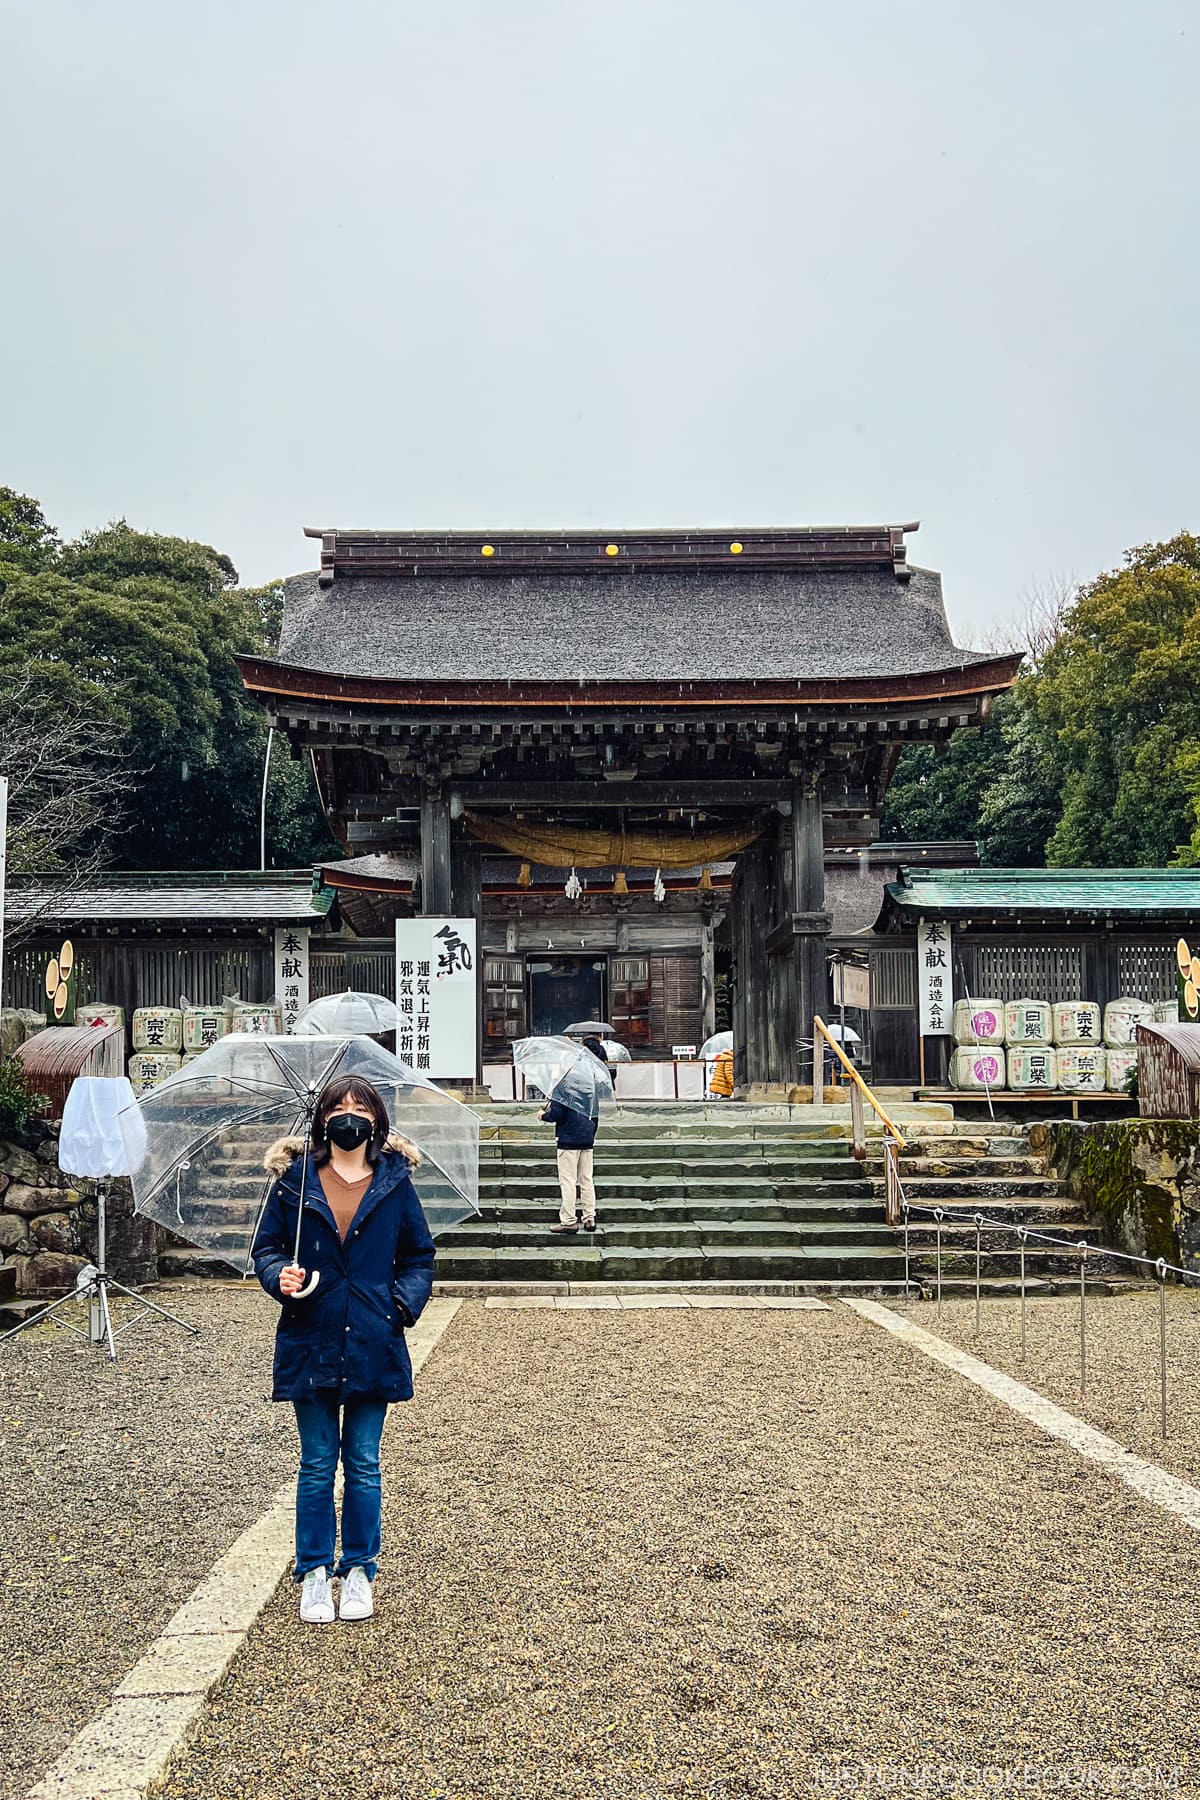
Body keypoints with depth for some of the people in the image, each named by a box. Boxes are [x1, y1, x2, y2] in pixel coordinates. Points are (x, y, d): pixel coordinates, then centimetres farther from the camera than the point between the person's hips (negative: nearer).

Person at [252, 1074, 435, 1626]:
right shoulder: (296, 1180, -1)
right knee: (317, 1464, 9)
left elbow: (419, 1256, 8)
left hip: (373, 1346, 0)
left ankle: (359, 1569, 25)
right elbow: (267, 1245, 6)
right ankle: (315, 1571, 23)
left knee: (363, 1465, 10)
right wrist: (279, 1275, -14)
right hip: (311, 1344, 0)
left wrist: (405, 1301, -8)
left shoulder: (394, 1184, 1)